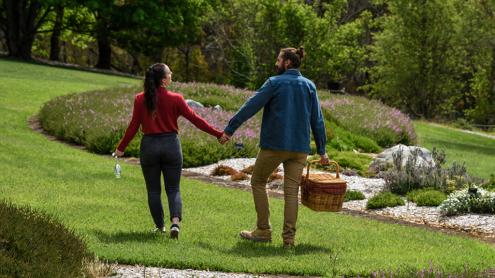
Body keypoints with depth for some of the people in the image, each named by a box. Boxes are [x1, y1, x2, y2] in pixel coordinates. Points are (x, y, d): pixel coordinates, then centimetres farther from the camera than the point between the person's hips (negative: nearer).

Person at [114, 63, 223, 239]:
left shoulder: (140, 99, -5)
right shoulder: (175, 99, -7)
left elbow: (134, 126, -3)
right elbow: (195, 119, -6)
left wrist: (121, 147, 8)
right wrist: (218, 134, 0)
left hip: (149, 146, 1)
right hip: (171, 145, -1)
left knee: (153, 190, 13)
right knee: (173, 189, 7)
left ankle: (160, 226, 16)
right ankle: (175, 222, -15)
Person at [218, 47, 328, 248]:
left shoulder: (275, 83, -5)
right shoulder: (309, 86, 8)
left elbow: (250, 107, -8)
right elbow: (317, 120, 9)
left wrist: (229, 130, -5)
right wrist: (322, 150, 14)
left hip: (274, 145, -4)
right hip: (300, 147, 4)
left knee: (258, 182, 13)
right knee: (291, 190, 5)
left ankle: (263, 230, 10)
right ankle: (289, 237, 2)